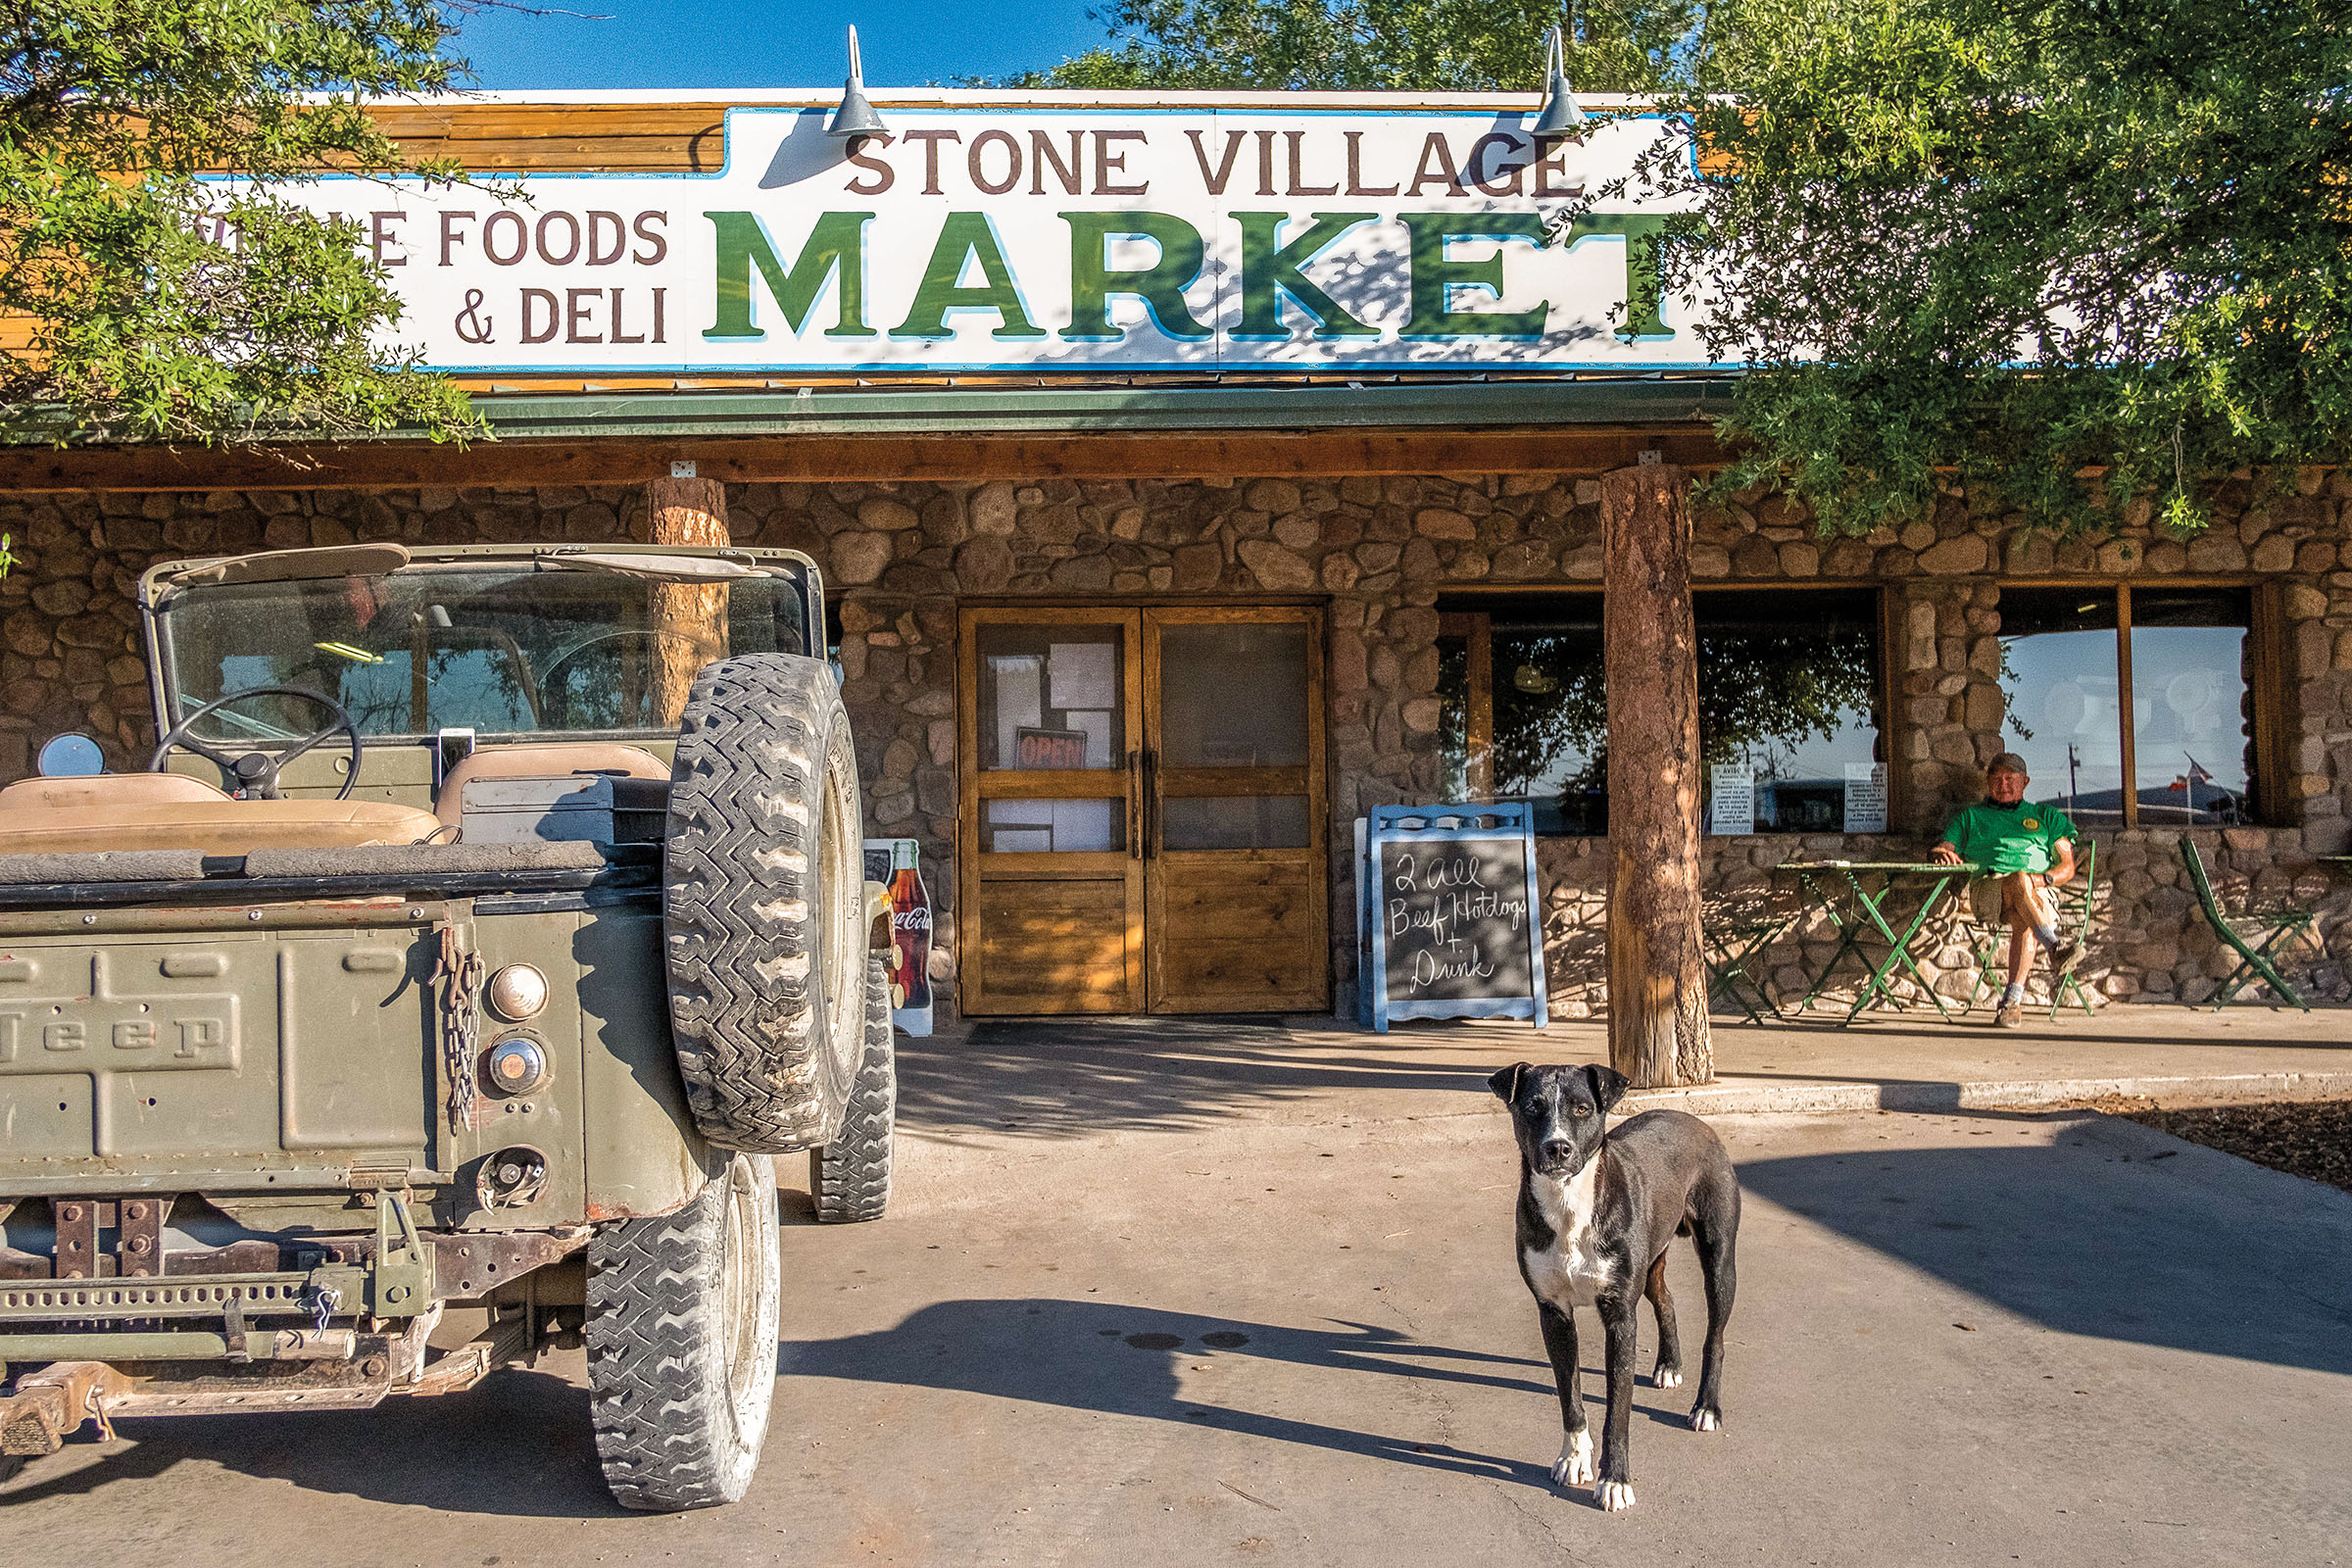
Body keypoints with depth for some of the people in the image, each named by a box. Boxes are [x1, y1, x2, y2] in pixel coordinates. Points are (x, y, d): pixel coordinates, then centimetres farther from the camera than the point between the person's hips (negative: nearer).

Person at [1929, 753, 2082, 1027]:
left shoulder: (2046, 816, 28)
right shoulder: (1970, 816, 29)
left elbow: (2067, 867, 18)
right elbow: (1945, 851, 17)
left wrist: (2044, 878, -5)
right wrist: (1944, 854, -9)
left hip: (2039, 894, 0)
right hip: (1987, 891, 0)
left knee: (2024, 920, -38)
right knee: (2019, 880, -38)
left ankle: (2013, 1000, -45)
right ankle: (2055, 948, -53)